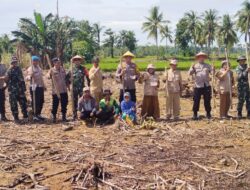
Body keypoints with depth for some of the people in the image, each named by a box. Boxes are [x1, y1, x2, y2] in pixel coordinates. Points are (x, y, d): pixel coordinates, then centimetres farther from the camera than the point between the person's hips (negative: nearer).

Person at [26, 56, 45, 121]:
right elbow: (27, 78, -24)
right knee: (35, 102, -5)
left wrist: (43, 85, 24)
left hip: (40, 87, 8)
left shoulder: (39, 68, 15)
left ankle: (38, 114, 23)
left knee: (41, 101, 11)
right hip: (34, 87, -8)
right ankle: (34, 116, 2)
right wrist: (30, 76, -45)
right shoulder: (30, 69, -10)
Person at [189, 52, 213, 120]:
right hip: (198, 86, -2)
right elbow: (190, 73, -3)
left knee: (207, 100, 6)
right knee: (196, 100, 0)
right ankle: (195, 114, 9)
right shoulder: (195, 66, 8)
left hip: (206, 86, 2)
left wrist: (213, 69, -17)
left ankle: (208, 113, 17)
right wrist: (192, 68, -21)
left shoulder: (207, 66, 13)